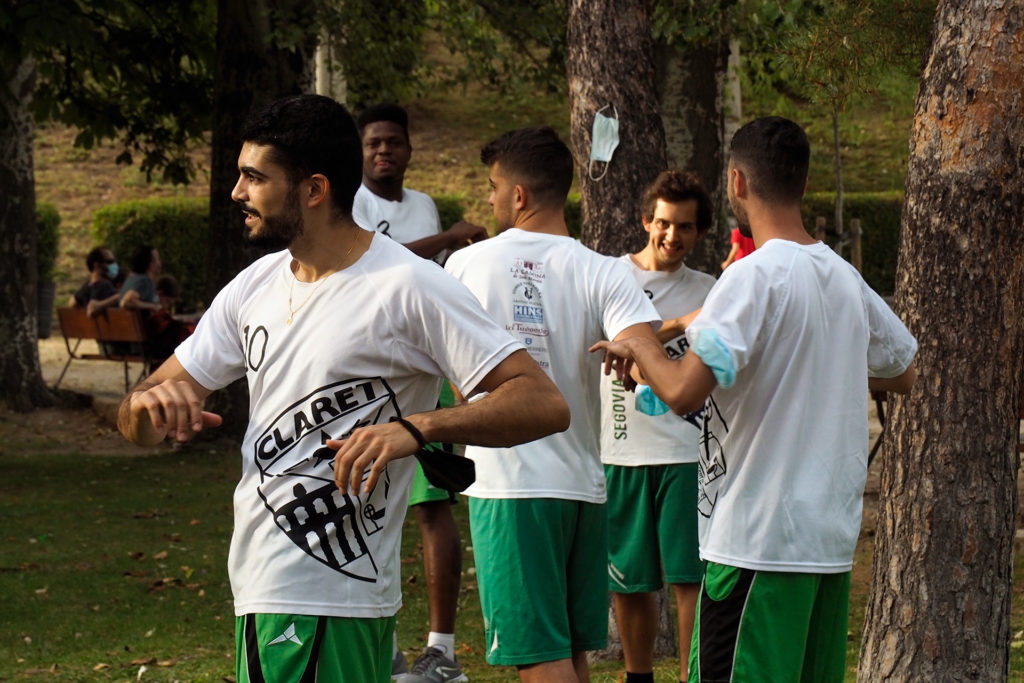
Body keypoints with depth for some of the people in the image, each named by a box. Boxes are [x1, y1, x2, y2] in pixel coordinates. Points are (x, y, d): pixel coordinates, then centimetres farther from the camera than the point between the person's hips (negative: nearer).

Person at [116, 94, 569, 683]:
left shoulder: (410, 288, -12)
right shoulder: (255, 287, 11)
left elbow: (545, 404, -19)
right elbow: (138, 425, 14)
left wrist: (416, 427, -32)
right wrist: (149, 404, -10)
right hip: (257, 591, 8)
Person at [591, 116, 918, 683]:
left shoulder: (754, 276, -14)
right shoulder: (847, 280, 9)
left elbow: (684, 392, -24)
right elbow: (903, 374, 25)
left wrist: (638, 346, -3)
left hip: (757, 542, -8)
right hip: (832, 537, 8)